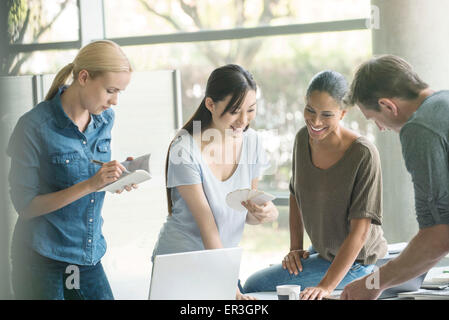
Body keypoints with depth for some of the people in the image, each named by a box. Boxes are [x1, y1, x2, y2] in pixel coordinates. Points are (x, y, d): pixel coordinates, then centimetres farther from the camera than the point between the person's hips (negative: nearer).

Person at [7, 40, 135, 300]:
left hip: (89, 256, 6)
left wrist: (118, 175, -5)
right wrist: (90, 185, -24)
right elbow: (26, 205, -16)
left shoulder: (105, 120, 4)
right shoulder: (35, 127, -16)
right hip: (42, 261, -6)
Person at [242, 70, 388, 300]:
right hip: (323, 250, 8)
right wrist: (295, 247, 3)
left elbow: (360, 230, -27)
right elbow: (296, 194, 12)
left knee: (256, 286, -11)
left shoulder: (363, 155, -27)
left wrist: (326, 286, -33)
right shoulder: (304, 139, -5)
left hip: (356, 261, -8)